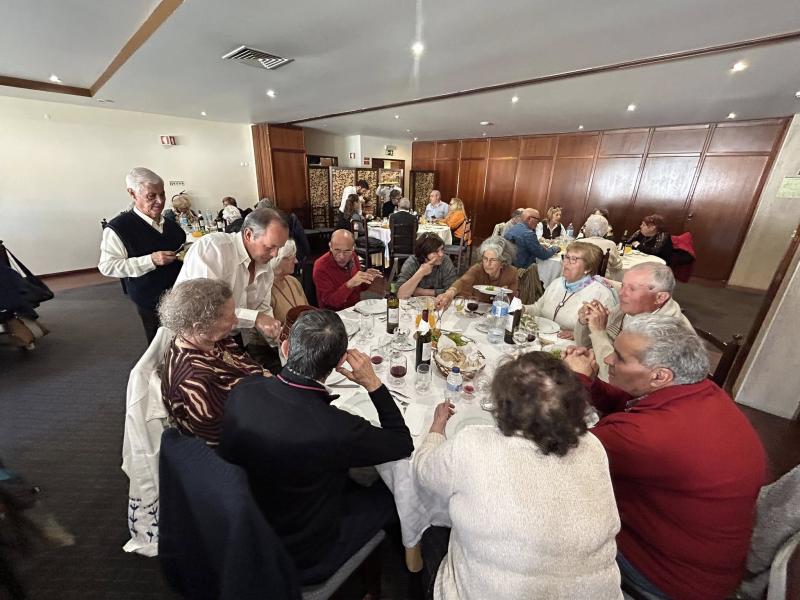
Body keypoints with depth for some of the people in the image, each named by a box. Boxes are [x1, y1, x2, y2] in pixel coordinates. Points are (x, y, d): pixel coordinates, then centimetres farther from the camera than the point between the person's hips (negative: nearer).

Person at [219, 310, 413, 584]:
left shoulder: (242, 391, -22)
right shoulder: (336, 429, -40)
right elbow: (403, 443, -20)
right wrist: (373, 383, -21)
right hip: (300, 558, -5)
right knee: (392, 494, 10)